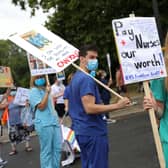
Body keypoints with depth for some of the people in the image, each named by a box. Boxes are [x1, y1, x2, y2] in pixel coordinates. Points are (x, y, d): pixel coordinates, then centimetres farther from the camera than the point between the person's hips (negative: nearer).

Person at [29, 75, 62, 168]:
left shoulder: (45, 90, 23)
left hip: (54, 122, 8)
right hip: (44, 124, -8)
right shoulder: (34, 91, -3)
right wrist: (47, 92, -12)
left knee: (57, 148, 8)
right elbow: (41, 106, -14)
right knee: (46, 151, -3)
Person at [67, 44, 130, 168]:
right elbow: (89, 108, -27)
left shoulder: (76, 77, 14)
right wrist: (117, 105, -27)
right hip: (93, 131, -10)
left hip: (81, 130, 10)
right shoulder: (87, 79, -18)